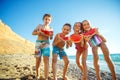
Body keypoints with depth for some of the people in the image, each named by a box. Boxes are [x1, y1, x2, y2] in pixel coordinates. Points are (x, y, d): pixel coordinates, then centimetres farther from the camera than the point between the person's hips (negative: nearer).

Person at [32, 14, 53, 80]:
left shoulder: (50, 29, 10)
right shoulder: (39, 26, 8)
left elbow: (51, 38, 10)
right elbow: (33, 33, 6)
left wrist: (51, 35, -12)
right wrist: (38, 32, -12)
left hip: (46, 44, 0)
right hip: (38, 43, 0)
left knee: (46, 60, -10)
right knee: (38, 60, 6)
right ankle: (37, 74, 31)